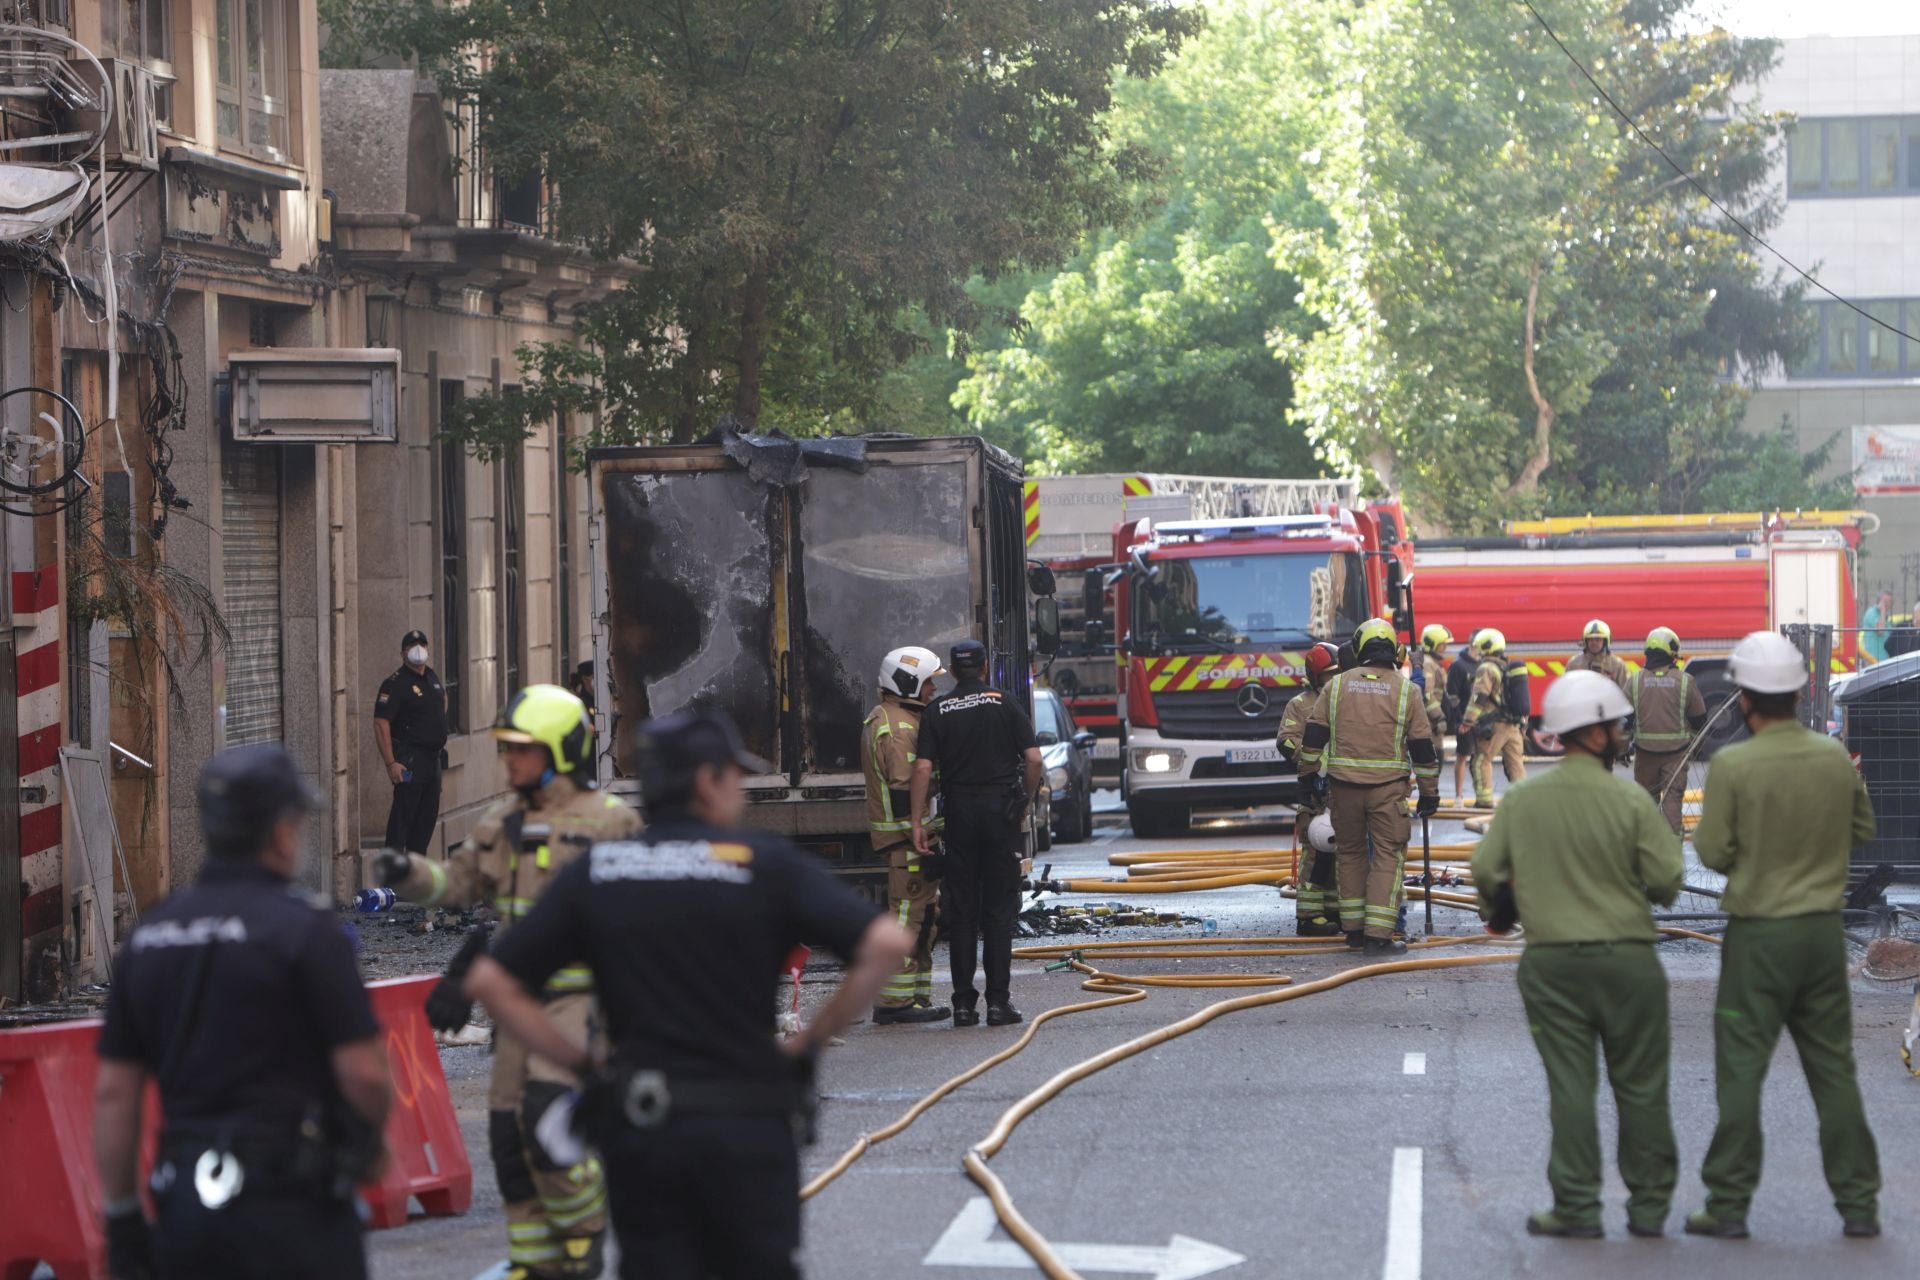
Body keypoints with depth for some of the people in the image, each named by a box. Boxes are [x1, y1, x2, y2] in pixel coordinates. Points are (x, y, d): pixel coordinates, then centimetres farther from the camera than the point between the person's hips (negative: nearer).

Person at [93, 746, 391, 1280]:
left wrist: (120, 1217, 13)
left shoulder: (148, 937, 8)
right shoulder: (304, 929, -10)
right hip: (290, 1205, -6)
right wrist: (370, 1142, 8)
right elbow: (364, 1072, -13)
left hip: (184, 1204, 6)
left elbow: (113, 1091, 8)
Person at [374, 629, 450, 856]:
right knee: (403, 813, -10)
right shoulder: (395, 684, -12)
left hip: (433, 757, 8)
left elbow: (443, 698, 36)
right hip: (410, 758, -8)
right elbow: (381, 723, -19)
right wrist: (391, 763, -24)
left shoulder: (432, 676, 13)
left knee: (428, 813, 11)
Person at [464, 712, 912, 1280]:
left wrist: (582, 1060, 7)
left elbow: (490, 981, 3)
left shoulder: (595, 872, 5)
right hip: (746, 1126, -2)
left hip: (637, 1130, 2)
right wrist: (809, 1040, -1)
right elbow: (887, 944, -12)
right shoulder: (765, 863, -3)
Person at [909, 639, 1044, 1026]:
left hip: (958, 812, 1)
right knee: (998, 910, 2)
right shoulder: (1004, 705, 1)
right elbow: (1033, 758, -5)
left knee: (960, 911, 6)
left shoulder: (937, 711, 3)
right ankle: (998, 1002, -2)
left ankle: (964, 1003, 4)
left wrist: (918, 822, -4)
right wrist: (1026, 801, 10)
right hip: (1000, 809, -1)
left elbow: (923, 768, -6)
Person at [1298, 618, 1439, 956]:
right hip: (1387, 788, -2)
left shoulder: (1337, 685, 5)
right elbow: (1422, 747, 1)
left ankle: (1354, 930, 19)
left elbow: (1313, 738, 6)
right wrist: (1429, 792, 9)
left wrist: (1316, 773, 18)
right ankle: (1378, 935, -7)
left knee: (1351, 853, 16)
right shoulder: (1405, 690, 0)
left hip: (1343, 785, 3)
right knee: (1388, 855, 1)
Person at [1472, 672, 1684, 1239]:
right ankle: (1649, 1204, 13)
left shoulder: (1522, 800, -1)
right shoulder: (1629, 800, -9)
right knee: (1640, 1086, 8)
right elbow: (1669, 877, -10)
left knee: (1570, 1085, 4)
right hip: (1628, 958, -2)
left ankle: (1577, 1207, 2)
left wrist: (1501, 911, 22)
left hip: (1551, 962, 2)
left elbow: (1486, 869, 1)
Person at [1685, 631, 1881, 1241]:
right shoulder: (1835, 757, -1)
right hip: (1824, 929, 4)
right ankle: (1858, 1202, 11)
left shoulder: (1732, 765, -14)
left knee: (1741, 1070, 2)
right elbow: (1862, 829, 11)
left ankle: (1729, 1205, 3)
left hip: (1757, 933, -4)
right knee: (1833, 1066, 10)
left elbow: (1713, 852, -11)